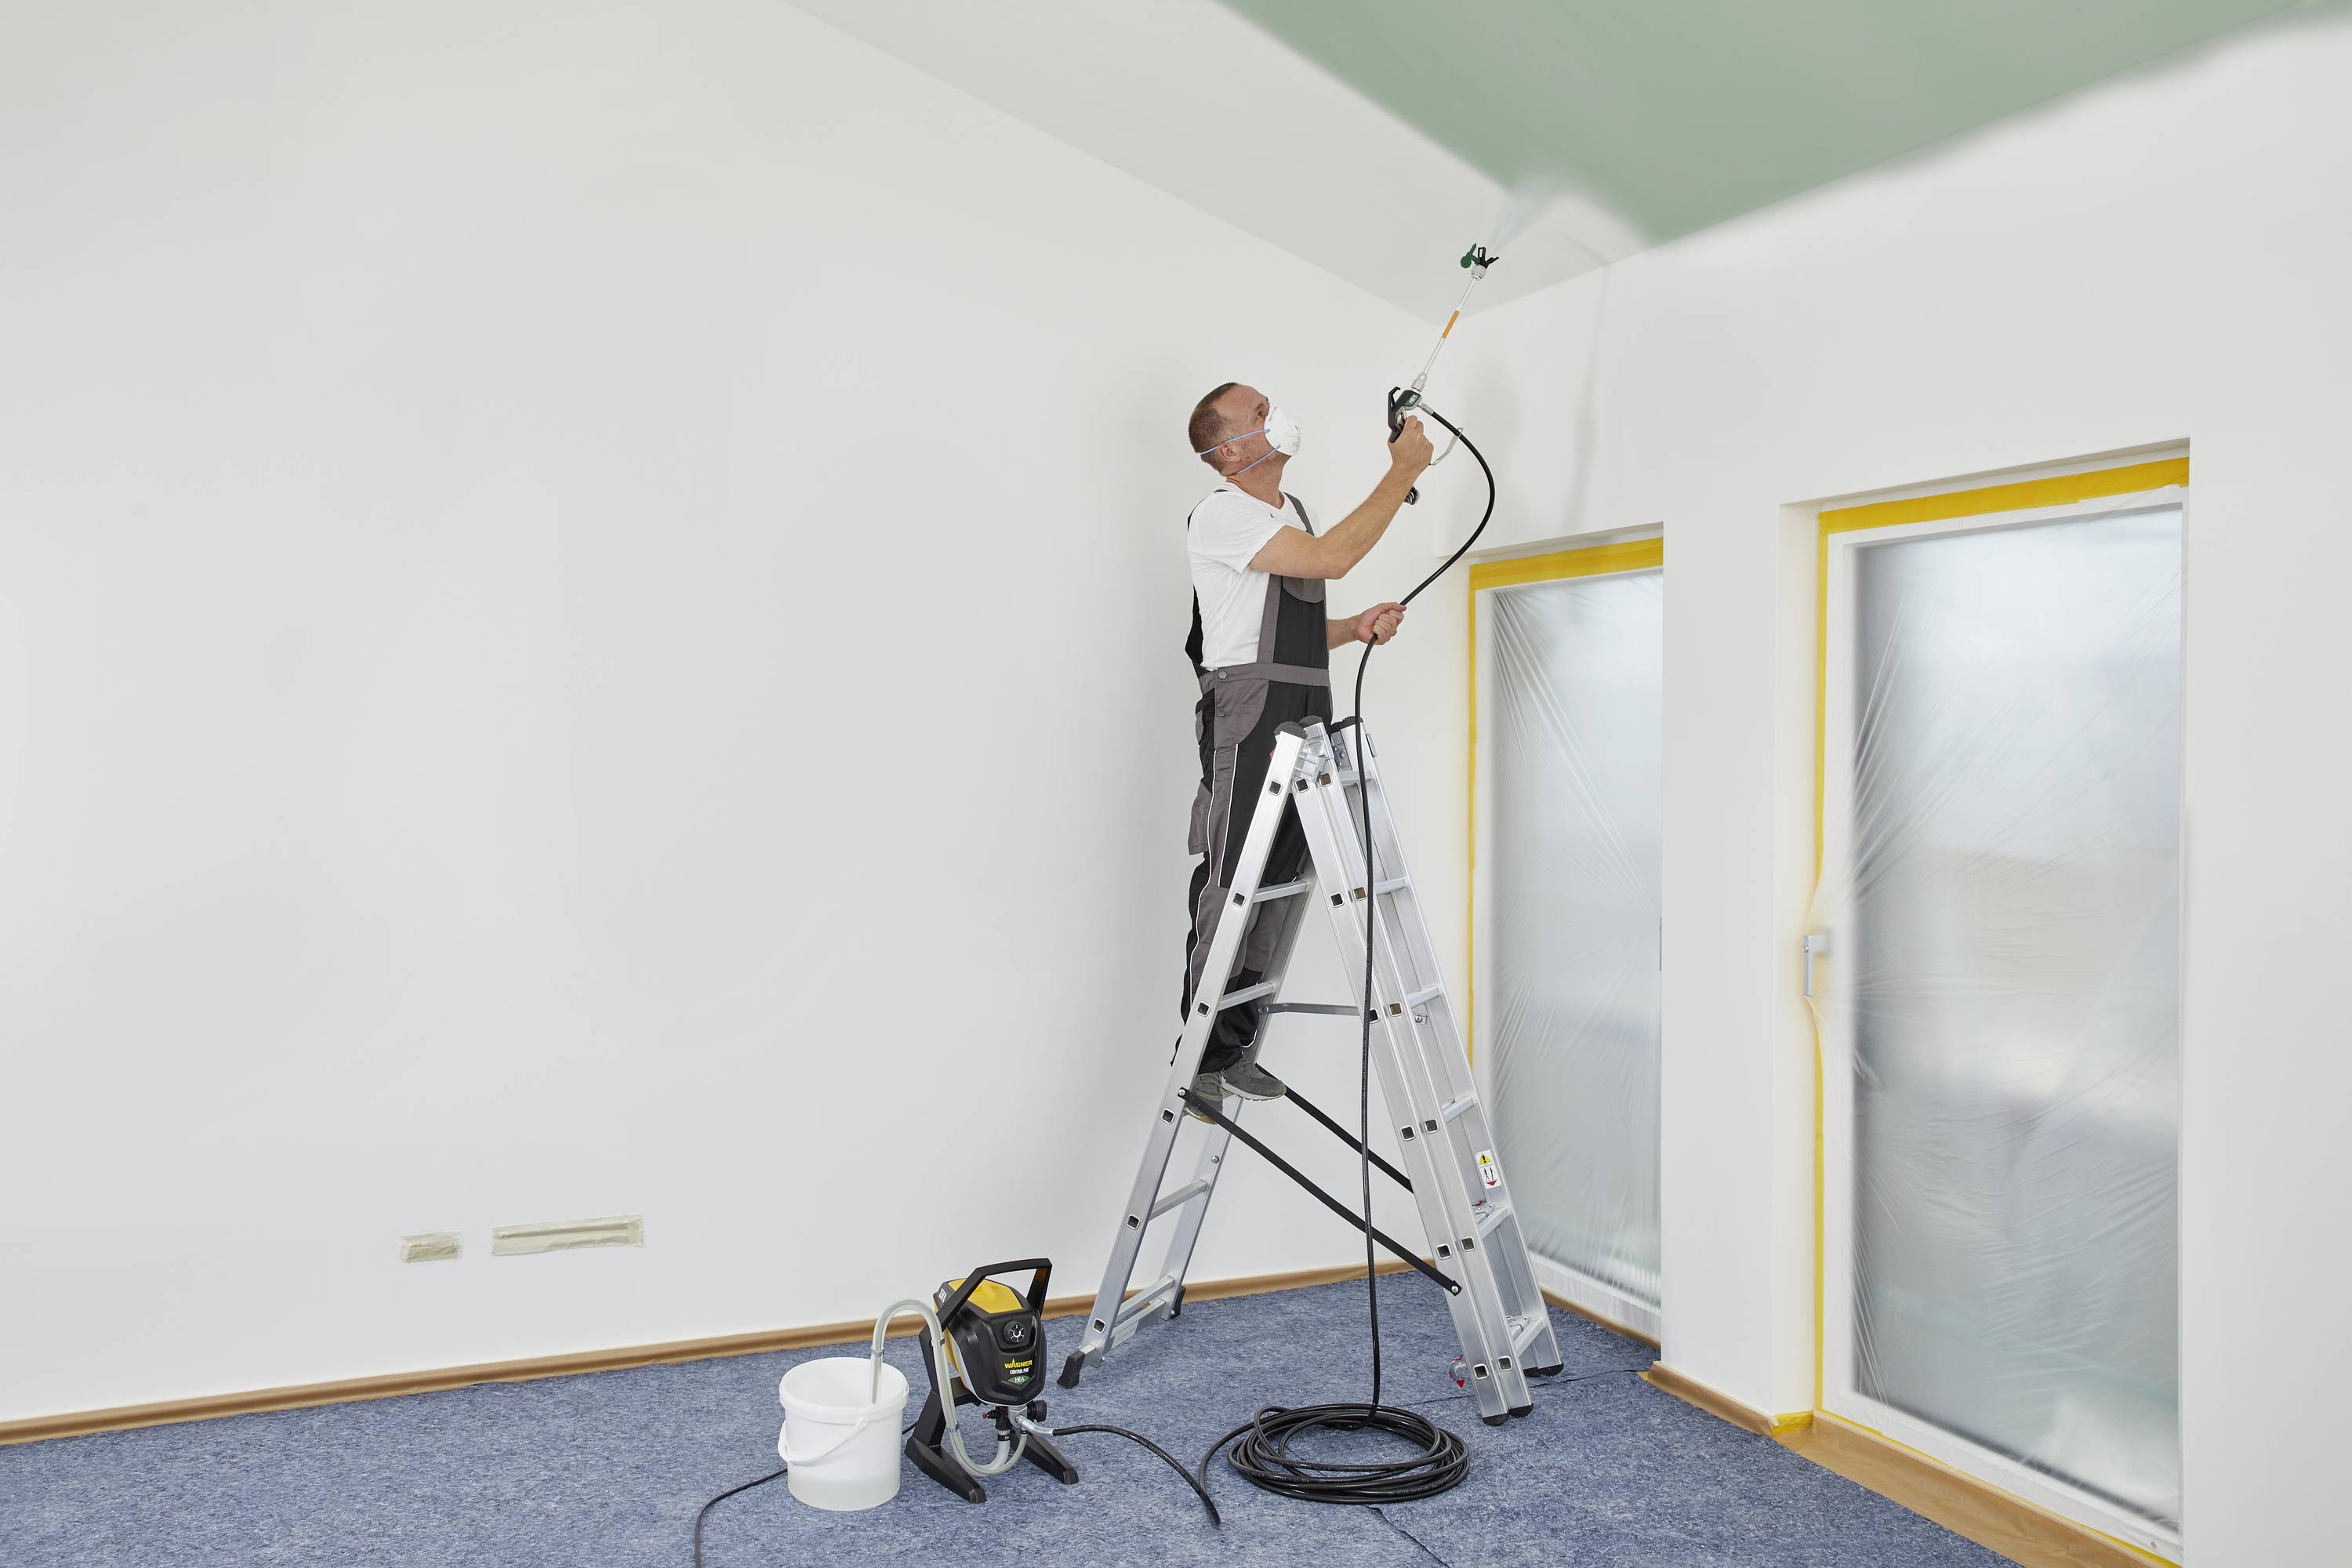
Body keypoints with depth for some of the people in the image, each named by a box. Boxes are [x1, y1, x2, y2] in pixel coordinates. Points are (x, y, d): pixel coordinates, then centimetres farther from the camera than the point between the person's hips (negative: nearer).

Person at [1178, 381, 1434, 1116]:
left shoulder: (1293, 510, 22)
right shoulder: (1220, 514, -8)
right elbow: (1332, 558, -21)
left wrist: (1355, 627, 7)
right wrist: (1403, 471, -14)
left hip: (1306, 714, 9)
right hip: (1247, 708, -9)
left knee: (1282, 882, 6)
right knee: (1234, 883, -8)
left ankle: (1237, 1049, 14)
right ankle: (1205, 1061, -1)